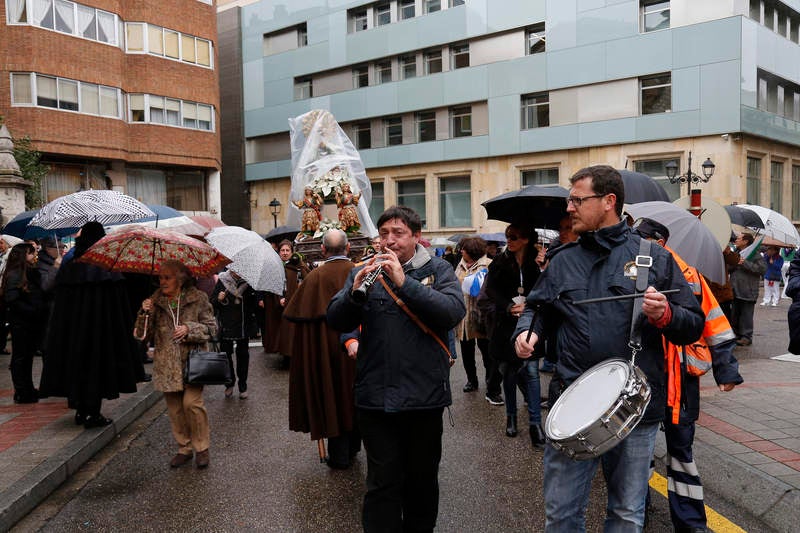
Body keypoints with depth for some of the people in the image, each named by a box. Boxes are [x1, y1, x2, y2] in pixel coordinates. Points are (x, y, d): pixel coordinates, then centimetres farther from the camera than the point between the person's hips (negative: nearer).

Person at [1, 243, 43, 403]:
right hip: (20, 323, -8)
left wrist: (39, 311, 3)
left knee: (28, 357, 15)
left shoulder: (32, 273, 12)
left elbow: (38, 297, 19)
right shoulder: (14, 275, -12)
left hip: (32, 323, 8)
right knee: (20, 357, 1)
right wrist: (32, 311, -20)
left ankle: (28, 390, 25)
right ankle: (21, 393, 7)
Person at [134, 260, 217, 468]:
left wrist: (189, 328, -15)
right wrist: (145, 314, -11)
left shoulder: (198, 298, -1)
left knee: (192, 402, -13)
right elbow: (143, 335, 6)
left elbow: (211, 328, 0)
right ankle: (184, 448, 24)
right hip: (167, 365, 4)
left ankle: (202, 448, 5)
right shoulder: (155, 301, 8)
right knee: (174, 408, 8)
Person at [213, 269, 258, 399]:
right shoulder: (221, 281, 0)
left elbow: (253, 304, 6)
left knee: (243, 355, 7)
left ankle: (243, 386, 19)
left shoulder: (248, 282, 0)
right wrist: (218, 299, -17)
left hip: (243, 327, 0)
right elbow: (212, 304, 3)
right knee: (225, 355, 3)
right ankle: (229, 384, 22)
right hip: (226, 326, 0)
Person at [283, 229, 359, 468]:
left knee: (333, 396, 8)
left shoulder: (316, 276, -12)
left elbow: (300, 315, -8)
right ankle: (354, 446, 33)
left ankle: (339, 455, 14)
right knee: (353, 394, 18)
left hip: (328, 347, -3)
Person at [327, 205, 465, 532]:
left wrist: (404, 282, -24)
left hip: (424, 395, 0)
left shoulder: (437, 270, 1)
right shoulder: (365, 272, 6)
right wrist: (355, 291, -22)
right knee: (382, 483, 7)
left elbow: (453, 312, -16)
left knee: (422, 479, 17)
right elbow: (336, 321, -2)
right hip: (376, 397, 1)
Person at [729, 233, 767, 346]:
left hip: (747, 292, -7)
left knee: (746, 315, -1)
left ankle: (746, 337, 6)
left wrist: (745, 263, -19)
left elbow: (763, 269, -17)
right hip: (734, 291, 7)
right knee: (734, 315, 12)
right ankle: (736, 335, 22)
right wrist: (733, 264, -4)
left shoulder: (754, 254, -6)